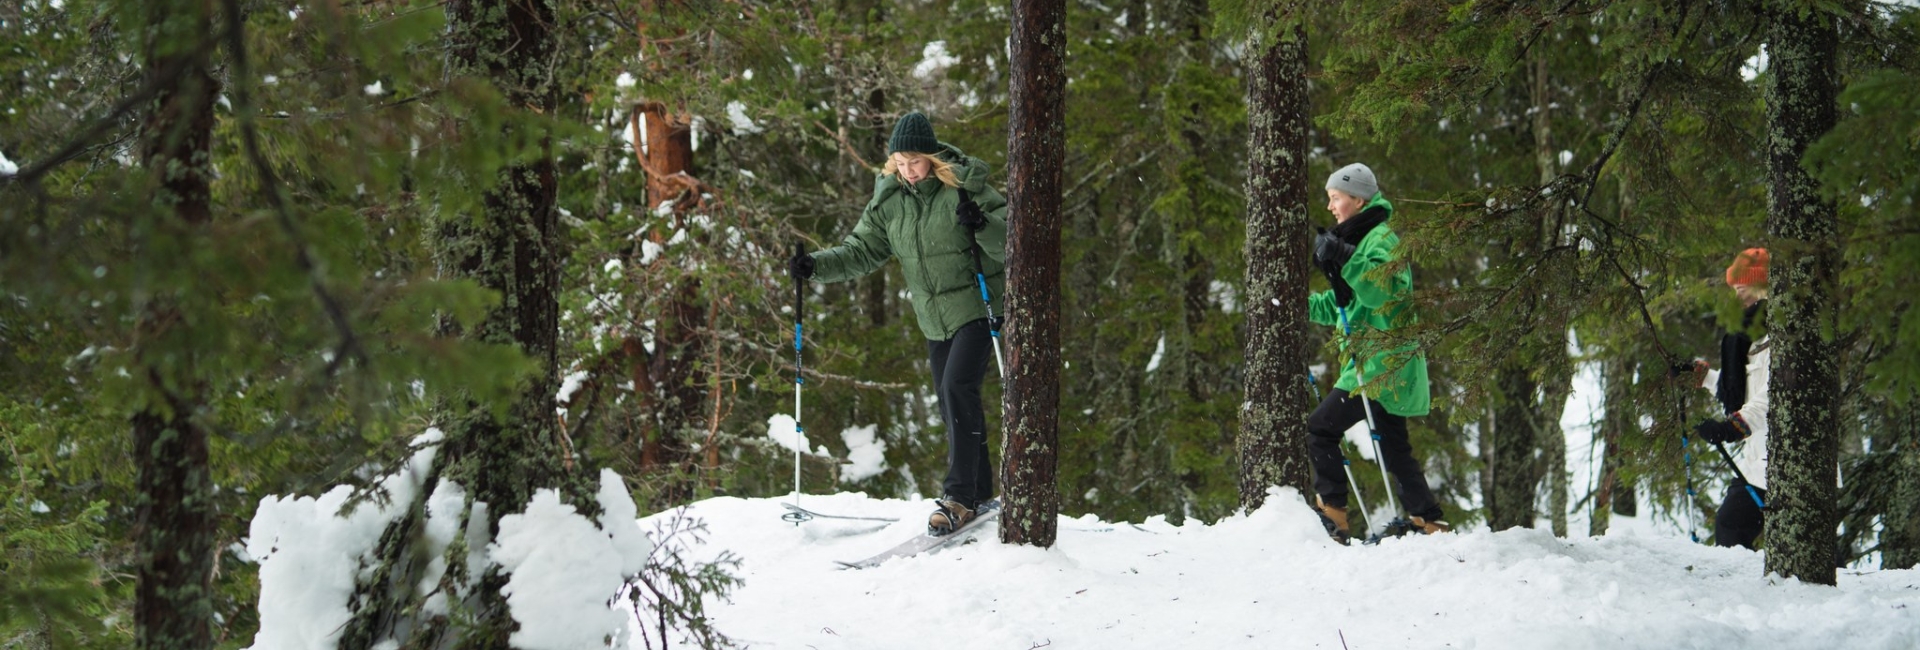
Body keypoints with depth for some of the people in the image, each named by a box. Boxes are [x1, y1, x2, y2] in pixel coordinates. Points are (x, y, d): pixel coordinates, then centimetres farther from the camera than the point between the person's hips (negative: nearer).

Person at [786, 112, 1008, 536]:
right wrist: (816, 266, -10)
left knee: (957, 389, -20)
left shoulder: (964, 187, -13)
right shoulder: (889, 200, 2)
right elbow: (863, 251, 6)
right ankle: (979, 492, 23)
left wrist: (982, 224, -34)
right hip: (935, 318, 6)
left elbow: (1011, 242, -14)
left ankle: (959, 496, -19)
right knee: (953, 405, 10)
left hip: (976, 307, -6)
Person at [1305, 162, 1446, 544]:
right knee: (1393, 447, 12)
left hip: (1382, 363, -10)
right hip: (1387, 365, 10)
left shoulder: (1380, 239, -10)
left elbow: (1381, 290, -28)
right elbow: (1340, 306, 28)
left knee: (1320, 429, -10)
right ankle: (1429, 523, 13)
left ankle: (1331, 515, -12)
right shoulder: (1360, 239, 21)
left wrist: (1343, 258, -31)